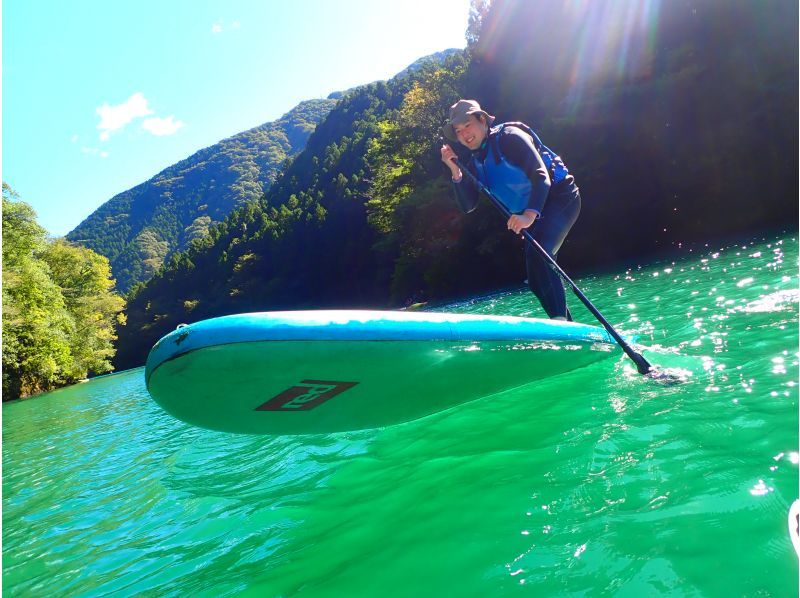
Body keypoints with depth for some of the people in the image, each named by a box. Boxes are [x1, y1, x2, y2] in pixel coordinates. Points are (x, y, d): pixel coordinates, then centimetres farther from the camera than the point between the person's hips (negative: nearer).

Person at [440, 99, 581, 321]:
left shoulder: (509, 137, -17)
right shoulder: (475, 162, 4)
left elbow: (541, 177, -28)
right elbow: (468, 206, -3)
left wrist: (530, 215, -42)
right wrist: (455, 172, -14)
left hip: (559, 197, -8)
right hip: (531, 212, 9)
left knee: (537, 254, -32)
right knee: (537, 281, 9)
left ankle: (561, 321, -31)